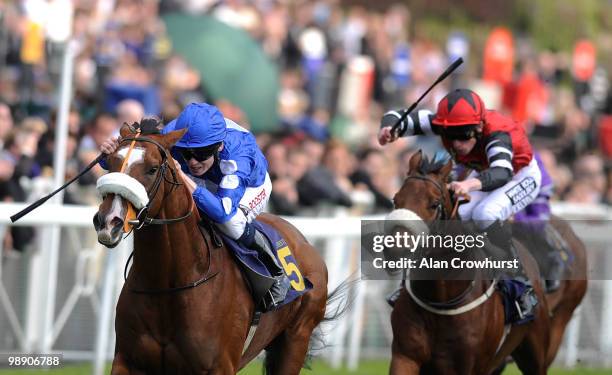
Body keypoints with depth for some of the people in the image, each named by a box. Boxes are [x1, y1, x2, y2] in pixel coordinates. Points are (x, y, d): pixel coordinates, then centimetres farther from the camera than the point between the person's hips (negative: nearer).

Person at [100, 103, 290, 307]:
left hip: (250, 188, -5)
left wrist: (184, 179, -70)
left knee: (230, 223, -36)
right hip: (207, 183, 5)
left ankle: (276, 273, -10)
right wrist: (111, 154, -52)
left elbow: (224, 211, -57)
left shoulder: (238, 155, -46)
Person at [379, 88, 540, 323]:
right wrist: (388, 128, -53)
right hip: (485, 174, 7)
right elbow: (400, 119, -28)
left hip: (521, 175, -7)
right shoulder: (445, 123, -28)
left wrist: (472, 184, -81)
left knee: (486, 215, -33)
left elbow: (502, 173, -61)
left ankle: (522, 288, -24)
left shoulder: (496, 134, -43)